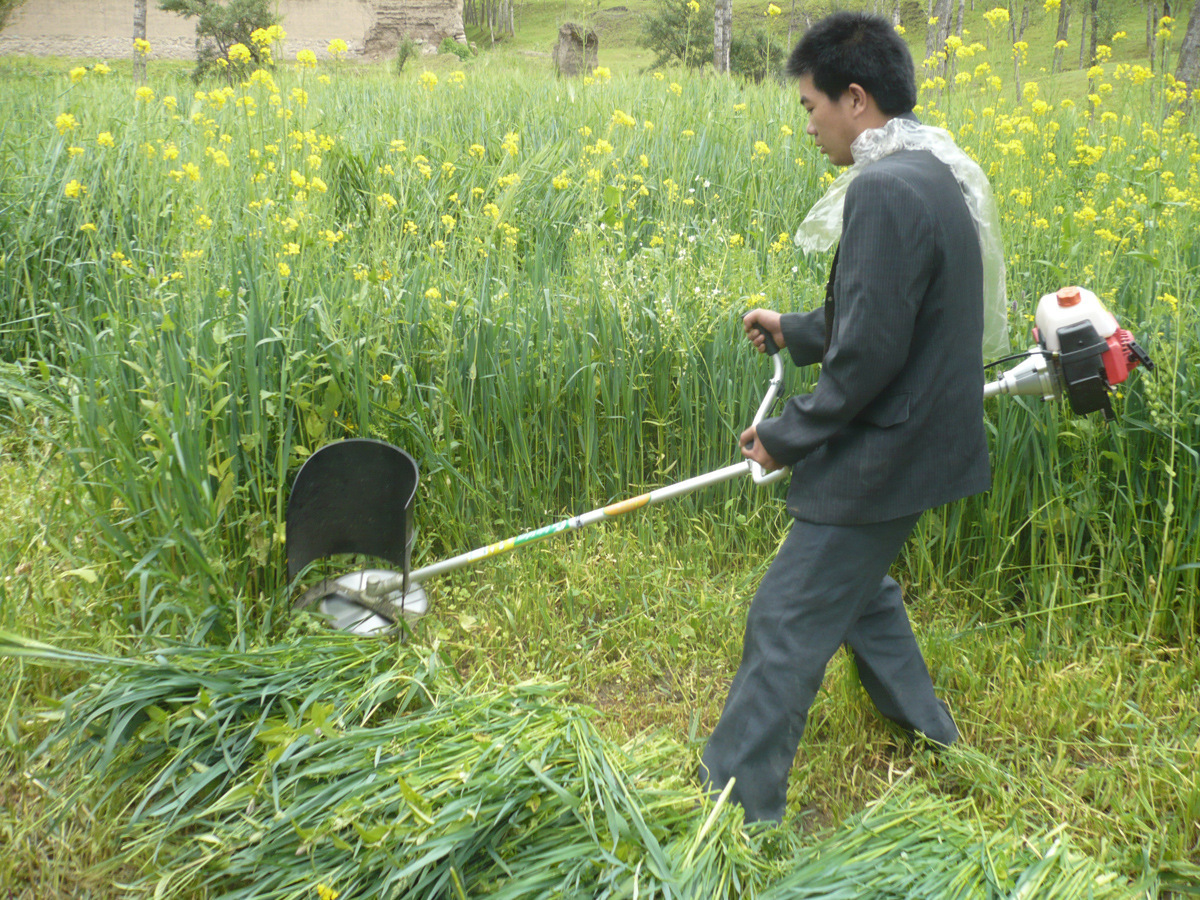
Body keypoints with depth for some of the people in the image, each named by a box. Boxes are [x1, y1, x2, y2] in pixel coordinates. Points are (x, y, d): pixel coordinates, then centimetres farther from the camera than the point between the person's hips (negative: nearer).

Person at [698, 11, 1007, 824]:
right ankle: (924, 726, 46)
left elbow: (868, 354, -25)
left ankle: (735, 805, 13)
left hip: (883, 454, -10)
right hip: (919, 438, 10)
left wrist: (787, 436, -13)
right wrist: (797, 331, 20)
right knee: (857, 580, 29)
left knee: (788, 621, 0)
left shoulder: (885, 190, -25)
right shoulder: (940, 174, 7)